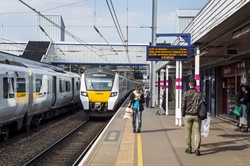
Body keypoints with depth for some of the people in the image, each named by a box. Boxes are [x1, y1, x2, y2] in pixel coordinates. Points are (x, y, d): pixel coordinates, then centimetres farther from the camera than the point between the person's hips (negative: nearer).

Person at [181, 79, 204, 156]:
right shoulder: (199, 94, 1)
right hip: (196, 115, 1)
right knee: (197, 132, 3)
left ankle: (188, 149, 17)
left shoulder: (186, 94, -5)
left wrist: (183, 114, 4)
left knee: (188, 133, 9)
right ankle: (197, 150, -3)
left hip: (188, 115, -1)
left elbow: (183, 105, -6)